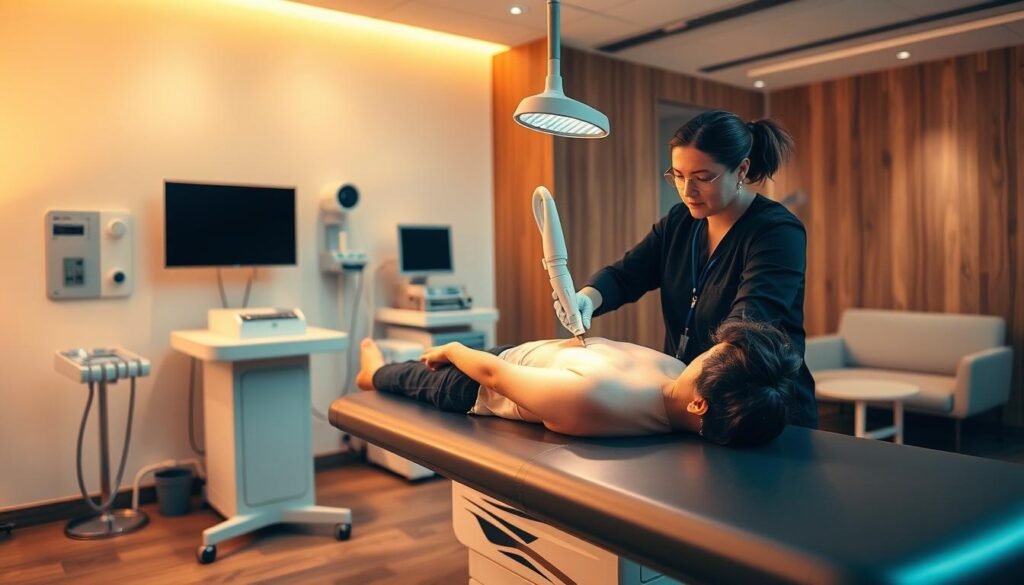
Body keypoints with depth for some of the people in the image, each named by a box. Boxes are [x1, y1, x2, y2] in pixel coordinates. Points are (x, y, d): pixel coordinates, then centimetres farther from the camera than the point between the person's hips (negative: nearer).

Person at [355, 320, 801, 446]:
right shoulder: (681, 376, -30)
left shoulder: (596, 401, -53)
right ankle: (378, 373, 68)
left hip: (479, 388, -6)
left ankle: (376, 373, 67)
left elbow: (491, 372, -34)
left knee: (420, 376, 28)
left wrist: (451, 349, -13)